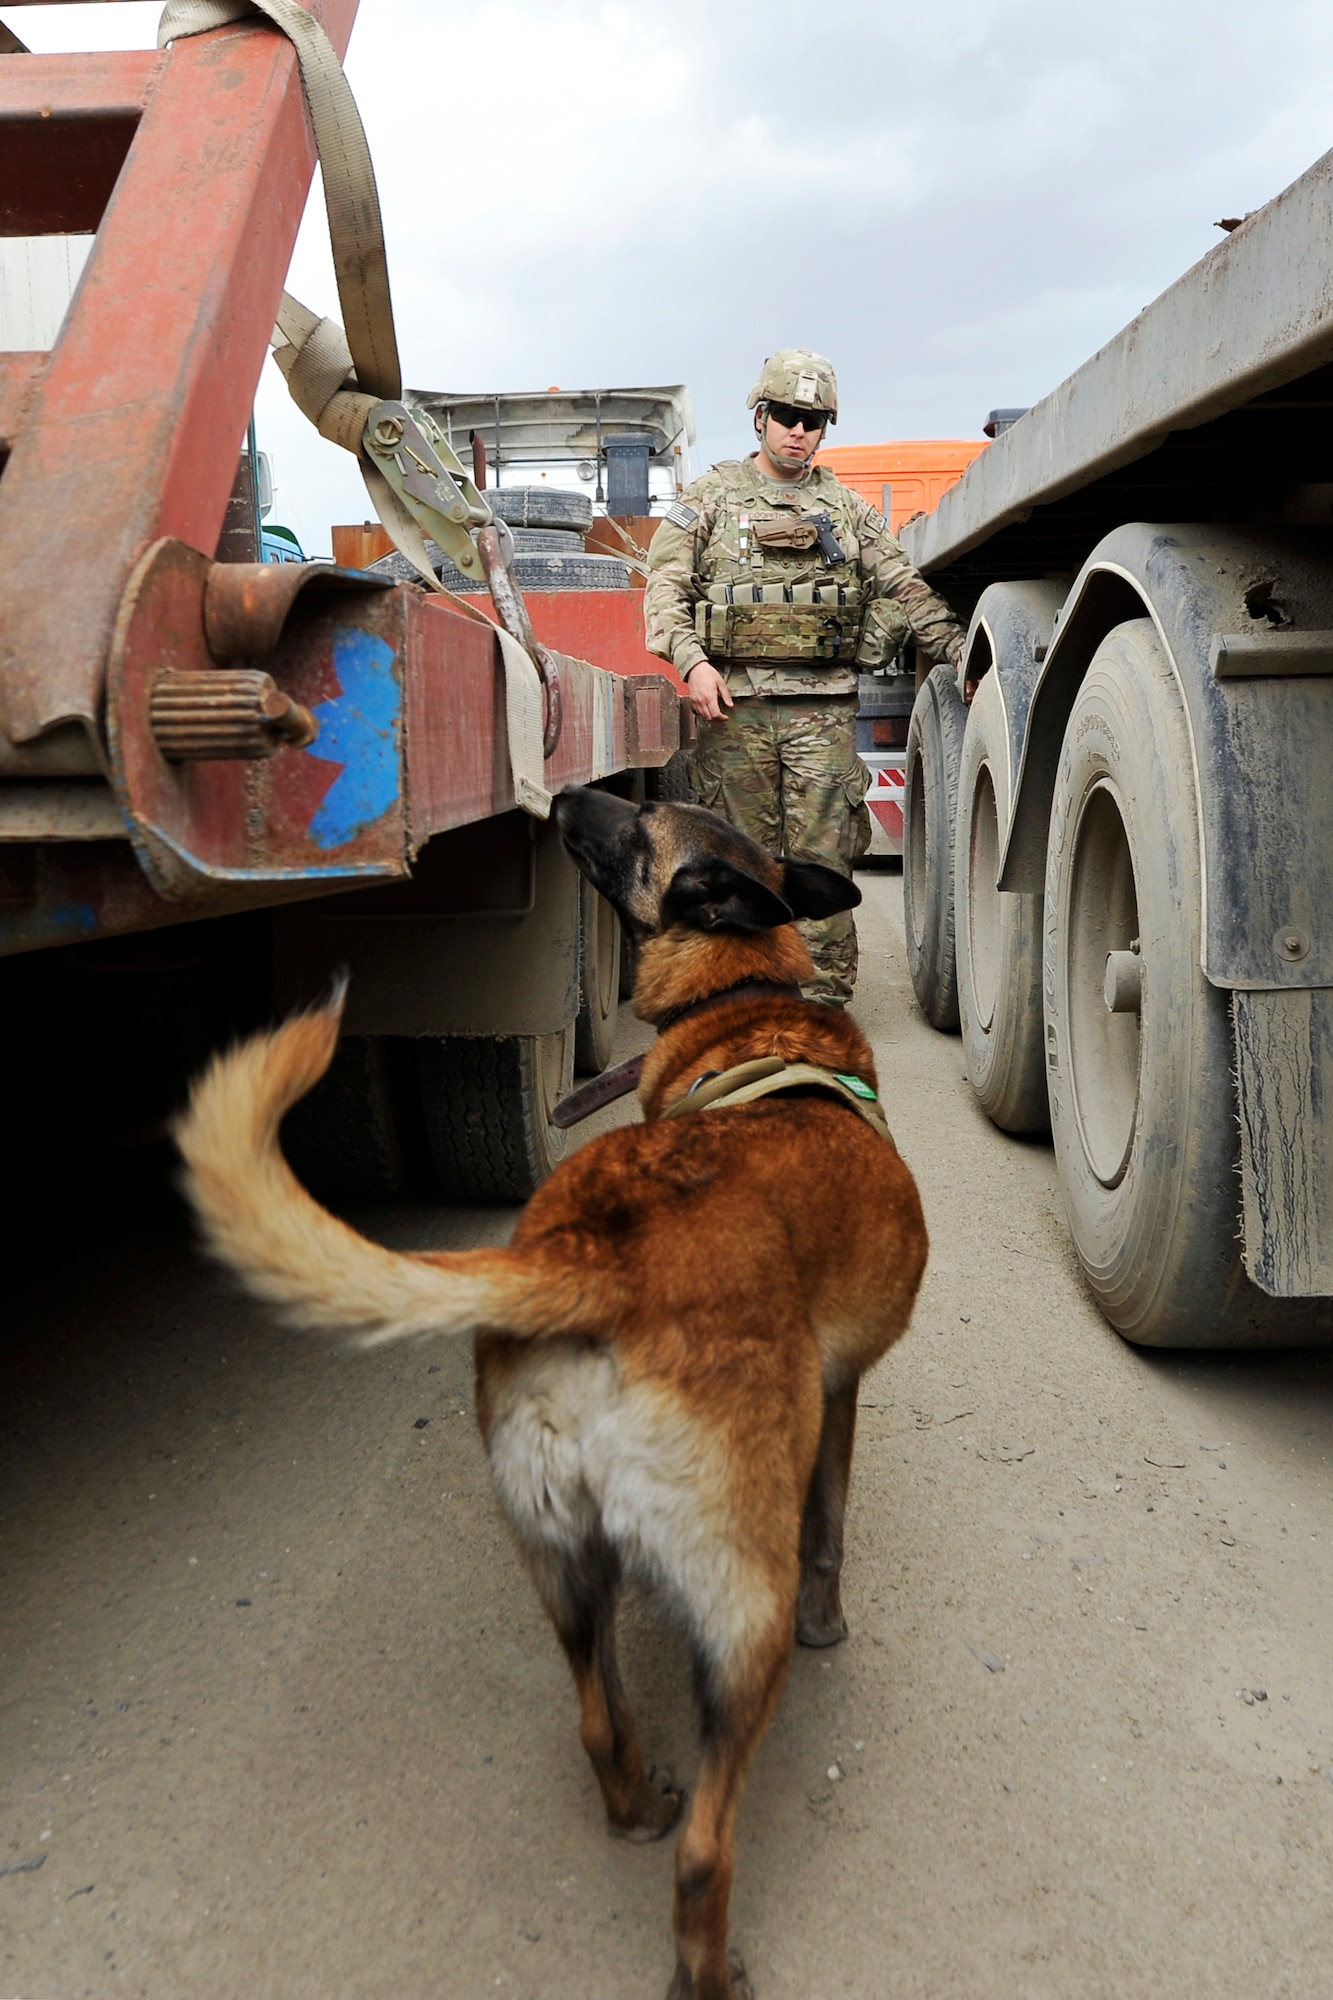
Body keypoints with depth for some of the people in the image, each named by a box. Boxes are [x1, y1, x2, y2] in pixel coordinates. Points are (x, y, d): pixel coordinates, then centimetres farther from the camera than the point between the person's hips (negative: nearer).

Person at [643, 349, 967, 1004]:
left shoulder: (847, 508, 17)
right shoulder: (711, 496, 11)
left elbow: (904, 589, 15)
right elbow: (666, 587, 3)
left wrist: (961, 648, 5)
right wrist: (692, 660, -13)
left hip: (824, 706, 1)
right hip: (734, 703, -1)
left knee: (822, 858, -3)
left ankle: (823, 999, 3)